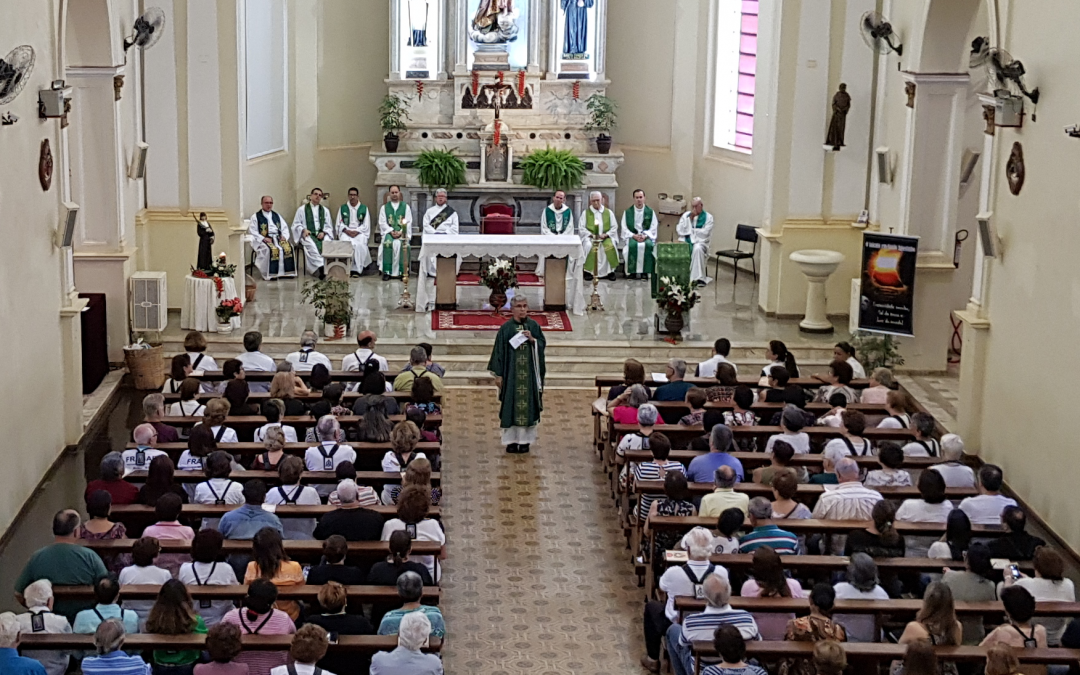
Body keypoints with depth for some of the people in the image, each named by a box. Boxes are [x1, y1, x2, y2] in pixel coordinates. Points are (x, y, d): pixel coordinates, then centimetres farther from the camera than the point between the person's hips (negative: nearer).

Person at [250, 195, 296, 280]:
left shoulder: (276, 215, 24)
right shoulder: (256, 216, 9)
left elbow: (285, 228, 22)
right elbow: (252, 231, -1)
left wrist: (284, 236, 0)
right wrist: (263, 238, -14)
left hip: (278, 238, 4)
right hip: (264, 239, -4)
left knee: (288, 247, -28)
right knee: (272, 249, -37)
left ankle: (287, 272, -24)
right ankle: (271, 273, -33)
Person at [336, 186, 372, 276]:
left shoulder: (364, 209, 12)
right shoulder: (342, 208, 15)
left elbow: (366, 225, 5)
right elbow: (339, 223, 10)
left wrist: (356, 231, -12)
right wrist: (347, 230, -9)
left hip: (360, 232, -1)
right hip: (346, 232, 1)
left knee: (359, 244, -35)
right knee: (346, 243, -35)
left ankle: (357, 269, -33)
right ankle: (347, 268, -32)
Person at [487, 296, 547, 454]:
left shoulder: (534, 326, 5)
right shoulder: (506, 328, -1)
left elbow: (543, 344, 5)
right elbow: (499, 351, -1)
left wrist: (532, 339, -14)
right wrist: (498, 374, -4)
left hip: (529, 373, 1)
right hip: (511, 373, -1)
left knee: (528, 404, 2)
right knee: (510, 405, 0)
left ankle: (525, 440, 10)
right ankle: (511, 440, 6)